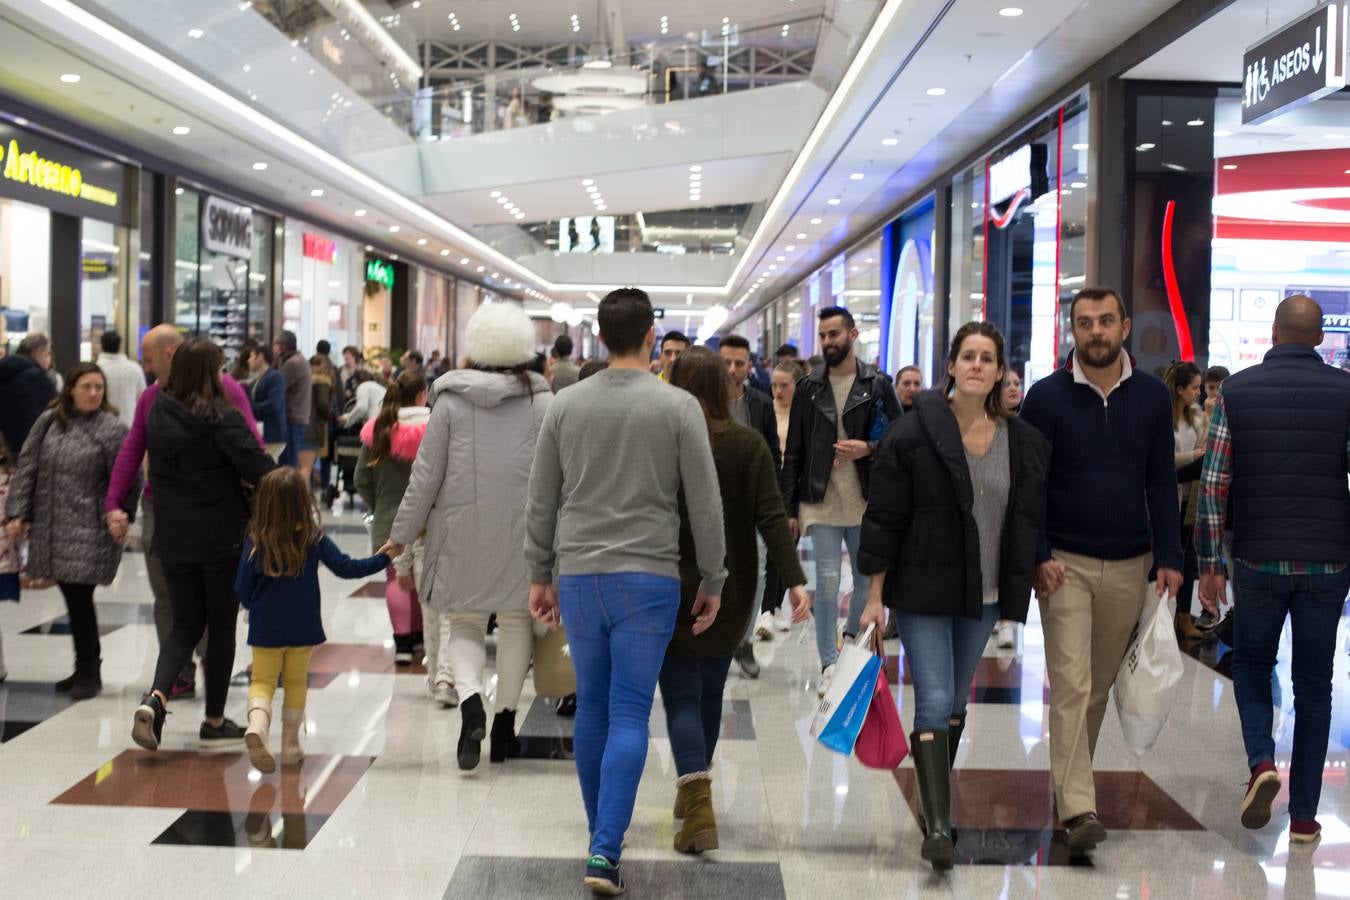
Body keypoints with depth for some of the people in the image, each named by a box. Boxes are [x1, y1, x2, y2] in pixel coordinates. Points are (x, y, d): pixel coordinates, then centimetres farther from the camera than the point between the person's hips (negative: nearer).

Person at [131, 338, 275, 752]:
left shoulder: (158, 415, 3)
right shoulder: (222, 418, -15)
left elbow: (156, 472, 11)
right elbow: (261, 469, -21)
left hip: (173, 539, 5)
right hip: (223, 538, -5)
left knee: (185, 625, 15)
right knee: (221, 627, 9)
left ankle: (155, 696, -10)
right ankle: (214, 722, 17)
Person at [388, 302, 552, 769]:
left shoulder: (451, 401, -2)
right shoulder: (542, 402, -3)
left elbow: (427, 473, 0)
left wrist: (402, 533, 9)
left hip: (463, 530, 0)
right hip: (523, 531, 0)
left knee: (462, 620, 11)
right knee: (516, 620, 15)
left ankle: (470, 700, -15)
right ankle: (505, 722, 19)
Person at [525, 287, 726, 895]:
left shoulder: (565, 405, 3)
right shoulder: (678, 407, -5)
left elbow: (540, 501, 7)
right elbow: (705, 504, -4)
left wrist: (539, 576, 15)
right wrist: (713, 581, 6)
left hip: (578, 576, 3)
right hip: (647, 578, -3)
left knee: (592, 709, 14)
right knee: (629, 717, -2)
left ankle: (602, 840, 26)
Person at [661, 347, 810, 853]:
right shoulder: (748, 445, -3)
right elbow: (771, 518, -11)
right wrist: (794, 580, -12)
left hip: (671, 589, -3)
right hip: (732, 592, 3)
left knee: (681, 697, -1)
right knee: (711, 691, 18)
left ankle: (698, 800, -17)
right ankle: (691, 792, 33)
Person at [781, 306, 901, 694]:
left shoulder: (877, 385, 3)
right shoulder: (808, 388, 6)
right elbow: (793, 452, 6)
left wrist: (869, 448, -15)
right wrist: (790, 508, 2)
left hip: (866, 503, 0)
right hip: (821, 502, 0)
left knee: (868, 579, 11)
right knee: (827, 582, -3)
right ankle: (829, 664, 3)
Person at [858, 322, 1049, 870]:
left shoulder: (1023, 443, 3)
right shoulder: (915, 433, -9)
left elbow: (1030, 521, 10)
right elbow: (885, 516, -7)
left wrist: (1018, 596, 8)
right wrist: (875, 595, -8)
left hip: (983, 595, 4)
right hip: (923, 592, -4)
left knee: (955, 701, 16)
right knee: (934, 702, -9)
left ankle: (936, 802, 31)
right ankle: (937, 823, -7)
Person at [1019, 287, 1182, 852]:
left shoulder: (1152, 397, 5)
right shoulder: (1046, 397, -3)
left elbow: (1162, 483, 7)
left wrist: (1168, 558, 0)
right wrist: (1037, 556, -12)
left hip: (1129, 566, 3)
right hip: (1066, 563, -3)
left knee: (1101, 683, 12)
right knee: (1071, 685, -10)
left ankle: (1071, 775, 28)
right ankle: (1078, 809, -11)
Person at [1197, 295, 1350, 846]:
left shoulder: (1236, 391, -3)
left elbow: (1213, 483, -5)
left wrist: (1209, 563, 1)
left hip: (1258, 559, -1)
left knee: (1250, 667, 18)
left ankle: (1262, 762, -6)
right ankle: (1303, 816, 13)